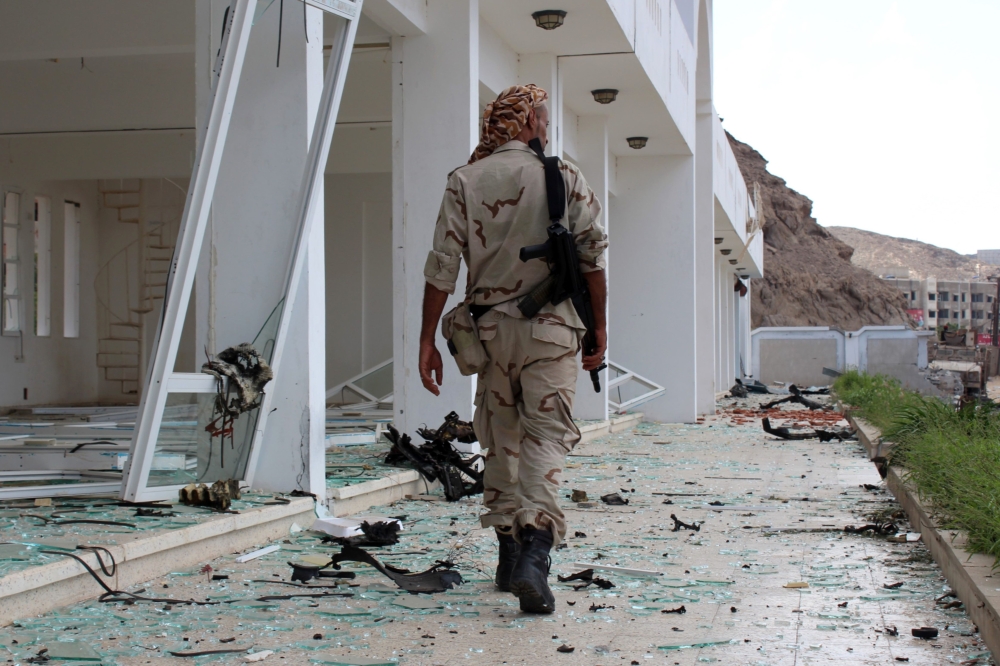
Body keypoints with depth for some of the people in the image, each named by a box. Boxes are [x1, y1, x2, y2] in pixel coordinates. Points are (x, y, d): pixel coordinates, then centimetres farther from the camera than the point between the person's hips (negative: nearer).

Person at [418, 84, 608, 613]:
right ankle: (534, 553, -21)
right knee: (545, 436, -3)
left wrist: (427, 340, 1)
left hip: (491, 325, 2)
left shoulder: (465, 180, 2)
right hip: (552, 326, -2)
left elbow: (443, 265, -3)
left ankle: (509, 555, 21)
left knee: (500, 439, 14)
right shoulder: (565, 178, 2)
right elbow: (592, 257, -1)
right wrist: (599, 328, 7)